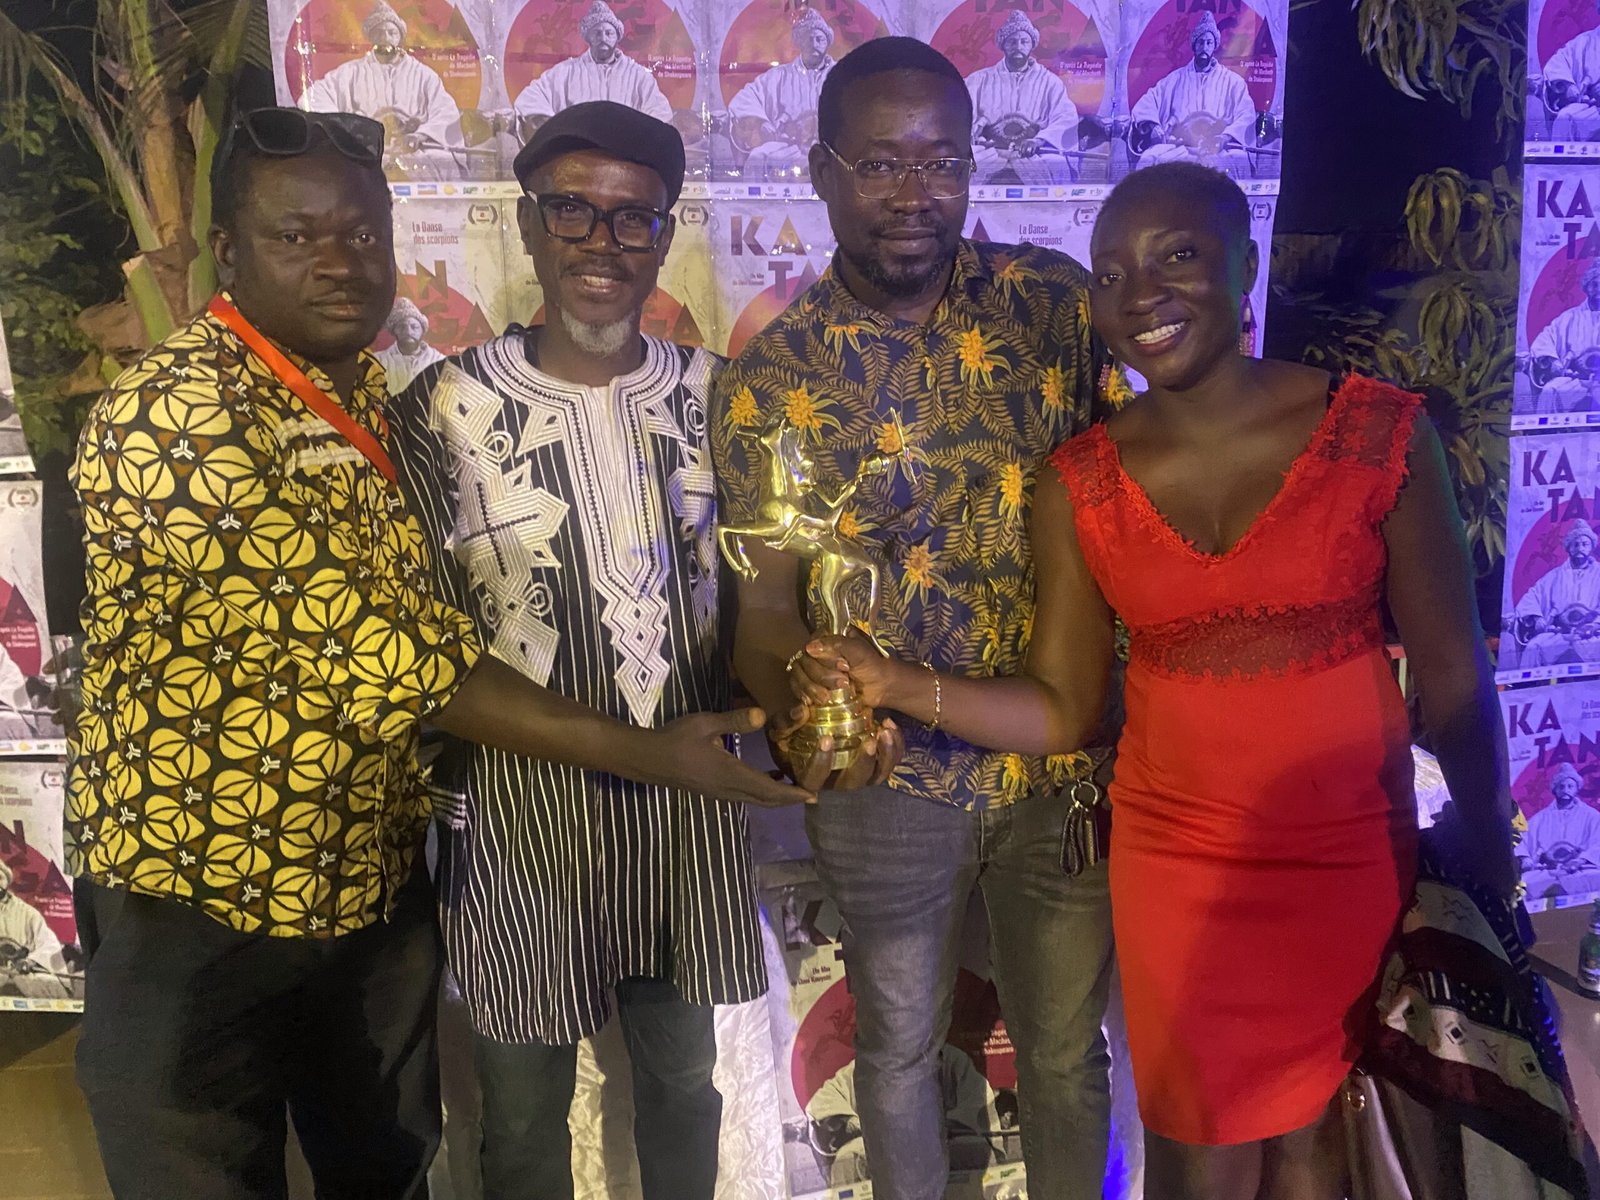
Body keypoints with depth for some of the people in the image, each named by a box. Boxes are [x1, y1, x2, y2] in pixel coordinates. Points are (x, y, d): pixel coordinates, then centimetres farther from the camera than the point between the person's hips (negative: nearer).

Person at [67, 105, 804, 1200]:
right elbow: (379, 653, -28)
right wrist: (643, 753, -26)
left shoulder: (364, 393, 3)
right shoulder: (175, 422, -24)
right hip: (200, 911, -6)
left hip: (378, 885, 7)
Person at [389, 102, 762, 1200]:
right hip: (519, 809, -2)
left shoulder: (713, 394, 1)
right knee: (526, 1110, 16)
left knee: (685, 1076, 23)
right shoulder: (446, 409, -9)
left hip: (690, 799, 3)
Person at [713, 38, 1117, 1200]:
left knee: (1067, 1048, 19)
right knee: (900, 1043, 21)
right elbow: (768, 594, -11)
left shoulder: (1057, 300, -4)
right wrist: (803, 706, -33)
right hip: (889, 773, -1)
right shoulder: (771, 376, -9)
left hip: (1067, 758, 1)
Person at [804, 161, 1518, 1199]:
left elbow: (1453, 675, -3)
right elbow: (1061, 711, -2)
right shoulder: (1079, 485, -4)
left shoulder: (1379, 432, -9)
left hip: (1353, 863, 0)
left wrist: (1488, 858, 3)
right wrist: (902, 686, -15)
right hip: (1174, 868, 1)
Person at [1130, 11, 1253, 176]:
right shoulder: (1176, 79, 22)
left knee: (1238, 160, -35)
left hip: (1219, 149, -1)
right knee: (1150, 159, -30)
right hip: (1178, 145, 1)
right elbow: (1147, 103, 14)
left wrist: (1225, 137, -16)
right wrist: (1152, 126, -10)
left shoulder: (1232, 81, 17)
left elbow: (1247, 115, 4)